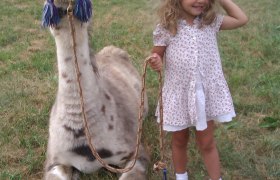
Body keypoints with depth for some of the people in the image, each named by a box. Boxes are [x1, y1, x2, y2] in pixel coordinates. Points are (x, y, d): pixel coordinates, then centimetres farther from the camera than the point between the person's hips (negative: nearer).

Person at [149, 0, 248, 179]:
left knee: (207, 143, 14)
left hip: (207, 93, 1)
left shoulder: (211, 22, -3)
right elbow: (157, 55, -1)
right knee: (180, 141, 20)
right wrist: (156, 63, -25)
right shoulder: (166, 27, -11)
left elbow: (242, 19, 4)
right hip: (179, 95, -1)